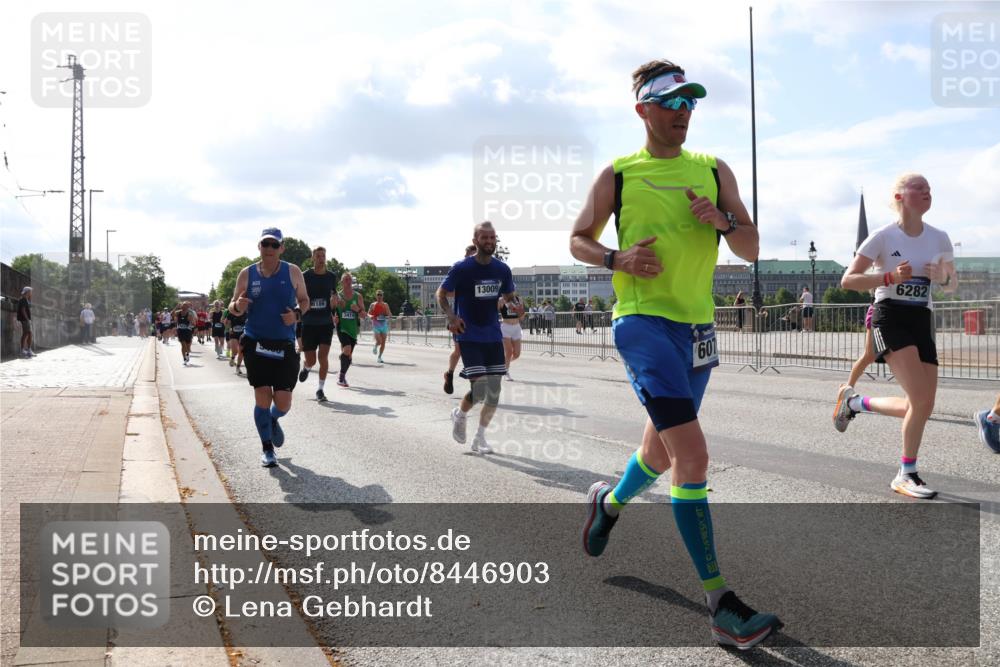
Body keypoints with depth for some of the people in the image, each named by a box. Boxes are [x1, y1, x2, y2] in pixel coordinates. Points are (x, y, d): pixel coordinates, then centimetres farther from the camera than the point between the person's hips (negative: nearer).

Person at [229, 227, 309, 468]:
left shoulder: (293, 272, 2)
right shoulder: (247, 274, 3)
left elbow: (304, 300, 13)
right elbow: (233, 306, 10)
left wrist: (297, 314, -9)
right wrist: (238, 307, -14)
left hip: (284, 346, 0)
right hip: (256, 344, 0)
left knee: (283, 403, -3)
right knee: (262, 398, -4)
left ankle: (273, 421, 34)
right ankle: (267, 449, 14)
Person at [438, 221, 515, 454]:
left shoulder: (503, 270, 2)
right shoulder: (461, 268, -10)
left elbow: (509, 297, 17)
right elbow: (441, 294, 1)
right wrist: (451, 316, -16)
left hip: (493, 336, 5)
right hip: (469, 336, -5)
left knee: (494, 392, 2)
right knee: (479, 390, -12)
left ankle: (480, 438, 17)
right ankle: (460, 415, 21)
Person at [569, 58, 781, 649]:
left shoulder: (715, 171, 11)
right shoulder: (618, 175, 1)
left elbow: (751, 251, 8)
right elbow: (578, 240, 10)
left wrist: (722, 220, -13)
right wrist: (617, 259, -10)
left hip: (698, 326, 5)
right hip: (643, 320, -5)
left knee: (663, 453, 18)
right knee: (693, 455, -19)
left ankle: (610, 502, 51)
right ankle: (721, 605, -14)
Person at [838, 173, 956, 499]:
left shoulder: (939, 238, 8)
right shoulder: (883, 237, -6)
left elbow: (952, 285, 18)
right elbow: (847, 280, -8)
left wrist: (944, 278, -6)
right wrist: (890, 277, -21)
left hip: (921, 320, 6)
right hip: (890, 317, -6)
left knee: (923, 405, -3)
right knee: (921, 399, -20)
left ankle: (855, 402, 20)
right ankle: (907, 475, -4)